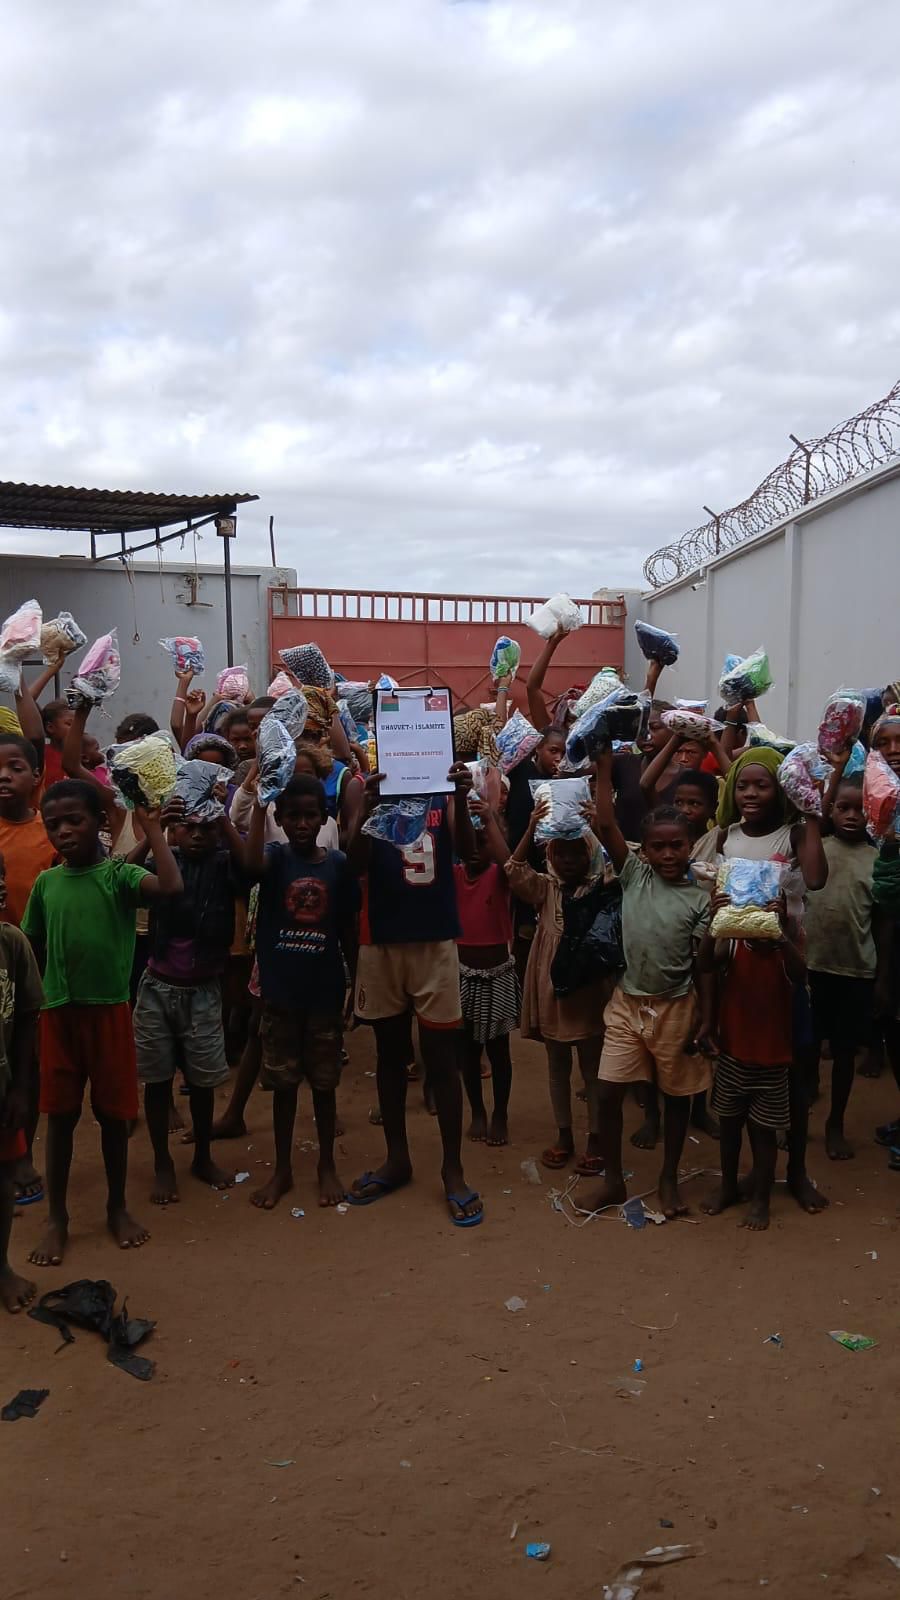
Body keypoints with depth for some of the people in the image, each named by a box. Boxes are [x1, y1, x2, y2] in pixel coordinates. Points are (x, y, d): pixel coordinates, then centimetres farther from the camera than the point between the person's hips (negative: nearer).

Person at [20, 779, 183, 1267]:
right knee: (60, 1114, 9)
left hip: (109, 1008, -2)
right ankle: (57, 1217, 23)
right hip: (58, 1010, 2)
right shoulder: (45, 883, 3)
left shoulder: (119, 874, -7)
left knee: (113, 1112, 10)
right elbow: (32, 949, 9)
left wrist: (151, 827, -20)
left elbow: (171, 887, -27)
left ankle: (118, 1206, 28)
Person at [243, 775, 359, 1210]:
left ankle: (327, 1165, 27)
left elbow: (348, 930, 4)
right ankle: (282, 1169, 25)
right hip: (280, 992, 0)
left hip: (325, 993, 0)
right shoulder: (276, 857, -4)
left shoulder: (338, 864, -2)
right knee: (283, 1083, 11)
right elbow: (251, 862, -30)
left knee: (324, 1082, 12)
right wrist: (258, 802, -30)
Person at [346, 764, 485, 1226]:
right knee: (390, 1055, 14)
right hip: (382, 942, 1)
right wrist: (367, 807, -30)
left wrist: (462, 798, -29)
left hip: (435, 941, -1)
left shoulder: (442, 794, 2)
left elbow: (466, 851, -12)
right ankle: (397, 1158, 29)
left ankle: (453, 1169, 15)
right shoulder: (372, 790, 1)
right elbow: (356, 860, -12)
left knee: (442, 1059, 4)